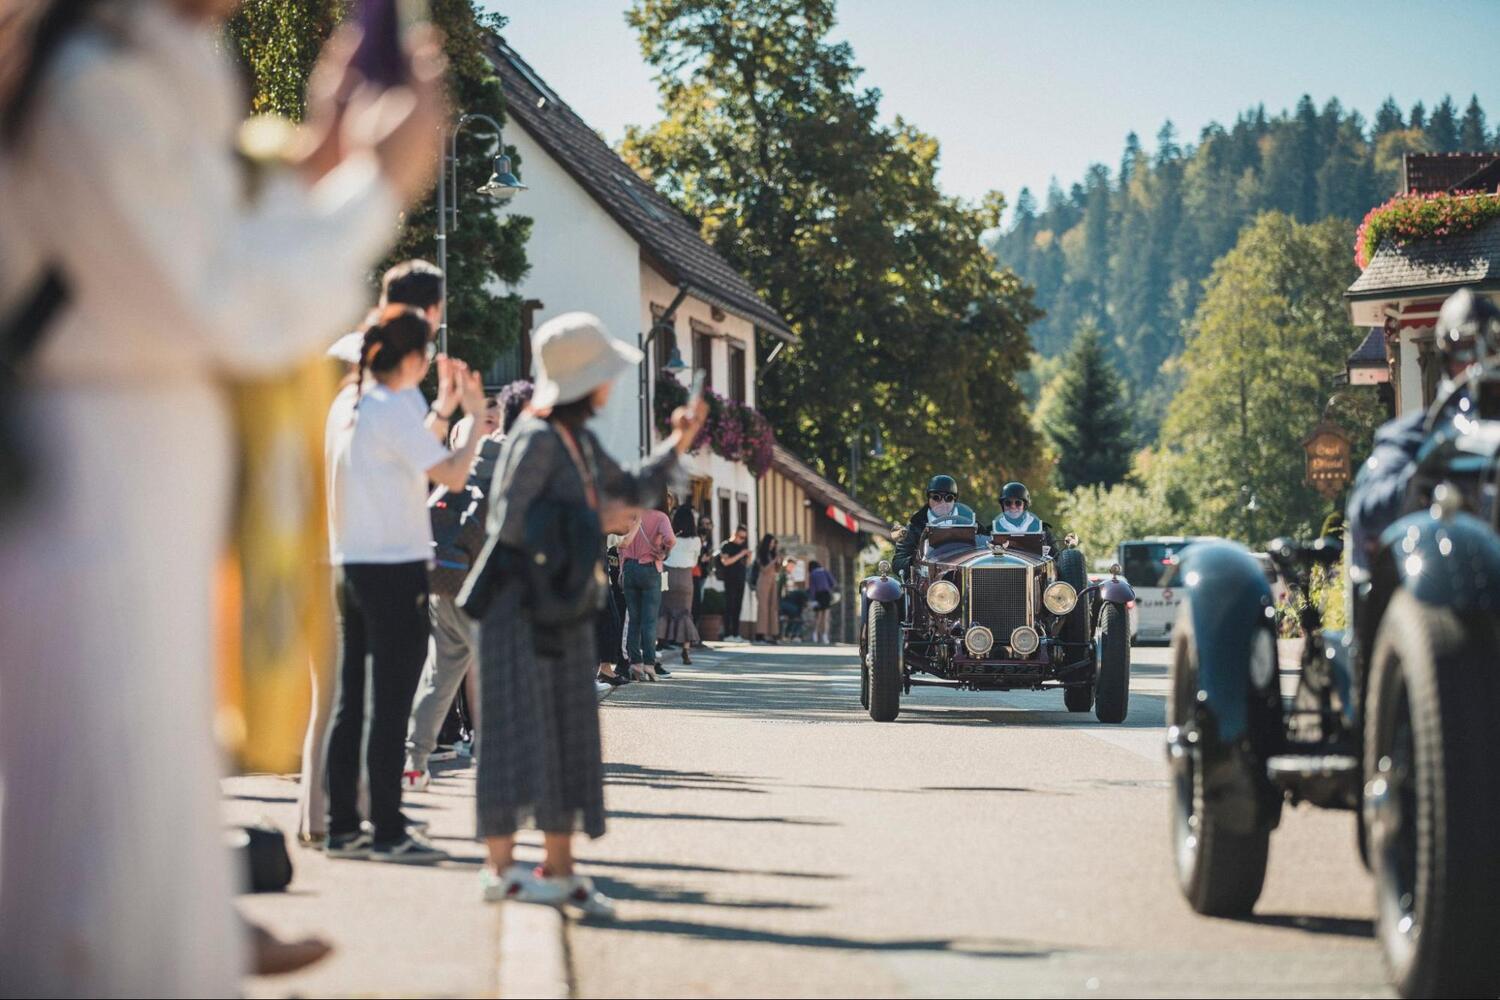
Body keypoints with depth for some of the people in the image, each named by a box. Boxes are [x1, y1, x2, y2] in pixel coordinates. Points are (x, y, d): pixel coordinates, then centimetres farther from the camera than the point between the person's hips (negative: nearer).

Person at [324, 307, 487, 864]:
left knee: (350, 702, 10)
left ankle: (342, 828, 13)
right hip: (396, 571, -8)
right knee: (391, 707, -4)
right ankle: (388, 833, -1)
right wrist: (476, 416, -4)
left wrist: (445, 404, 28)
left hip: (349, 567, 8)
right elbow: (453, 476, -17)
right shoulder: (397, 410, -13)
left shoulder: (348, 406, 12)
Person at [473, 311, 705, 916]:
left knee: (569, 735, 8)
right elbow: (508, 520, -19)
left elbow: (631, 490, 24)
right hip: (518, 600, -9)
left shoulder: (581, 441, 13)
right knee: (519, 725, -9)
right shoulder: (536, 438, -14)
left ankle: (559, 870, 13)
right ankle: (500, 867, -8)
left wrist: (678, 446, 13)